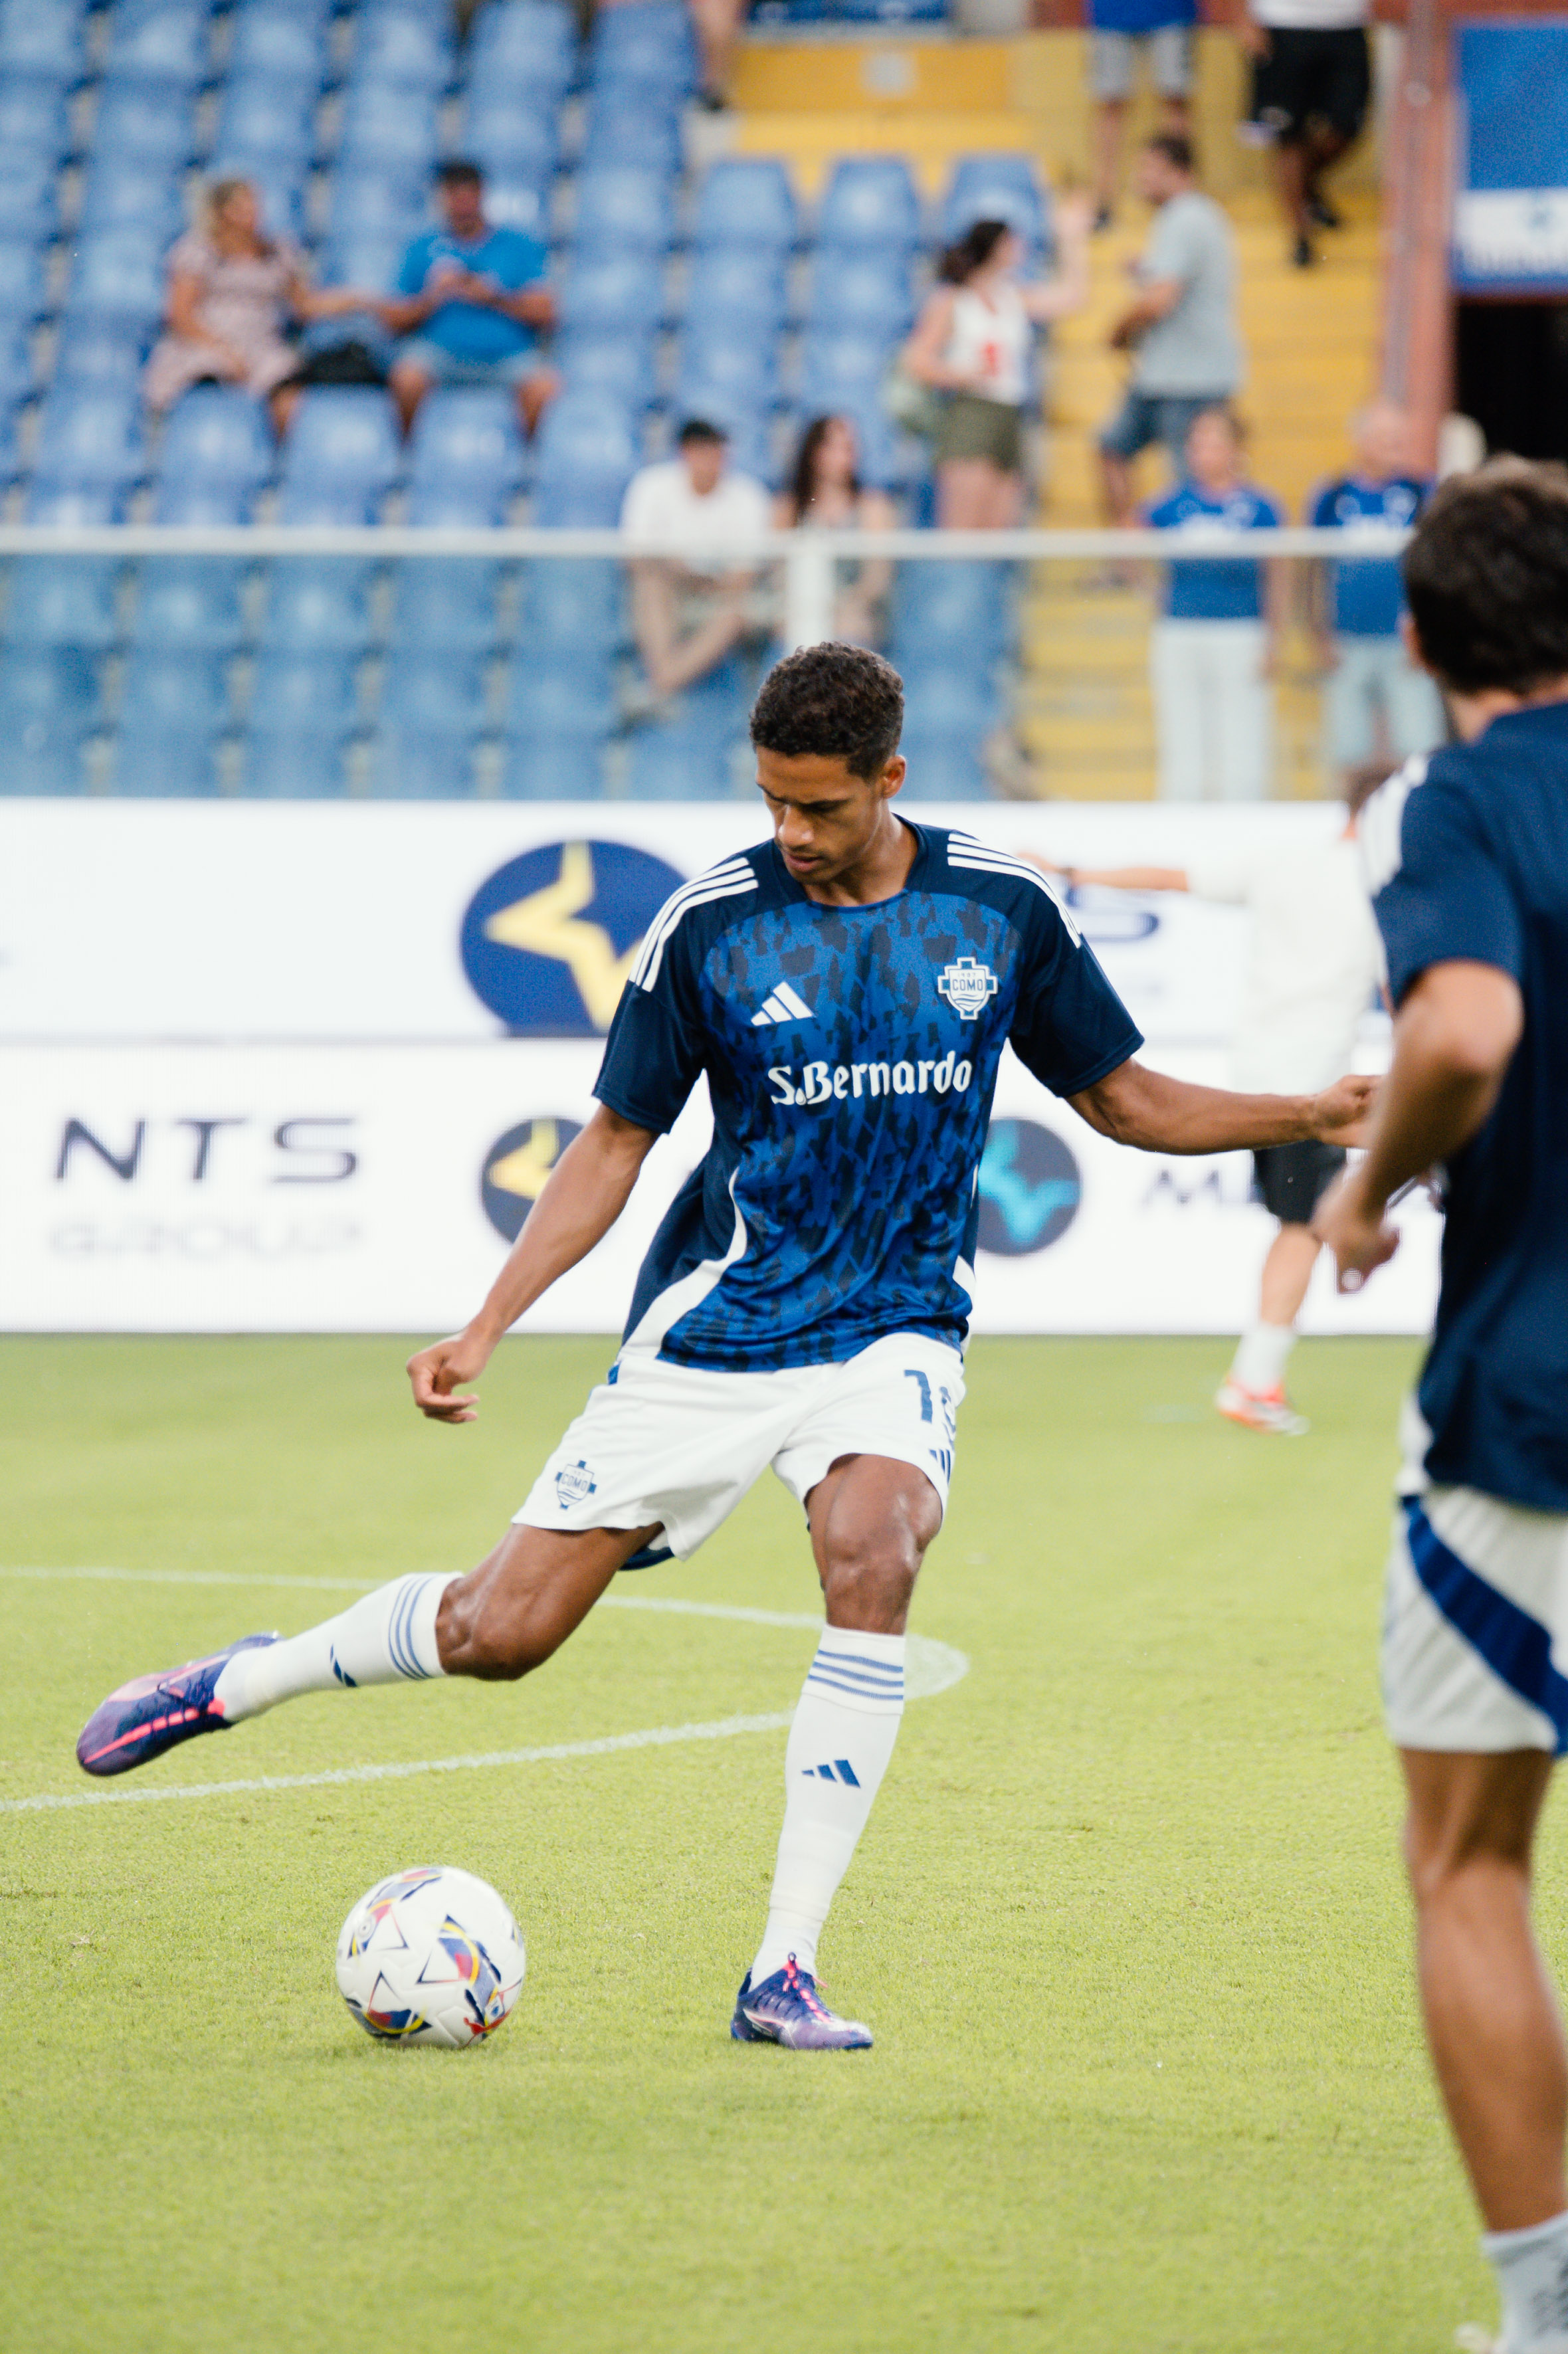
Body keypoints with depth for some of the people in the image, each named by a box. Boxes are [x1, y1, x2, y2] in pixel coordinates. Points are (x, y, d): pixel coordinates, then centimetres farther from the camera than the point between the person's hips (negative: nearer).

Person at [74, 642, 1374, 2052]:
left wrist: (1312, 1117, -2)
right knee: (498, 1633, -3)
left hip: (896, 1330, 0)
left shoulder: (1005, 910, -2)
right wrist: (485, 1330, -6)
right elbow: (616, 1142, 2)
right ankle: (239, 1681, 28)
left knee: (873, 1555, -31)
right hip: (712, 1327, 0)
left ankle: (784, 1972, -25)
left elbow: (1122, 1098, 11)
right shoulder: (712, 924, -7)